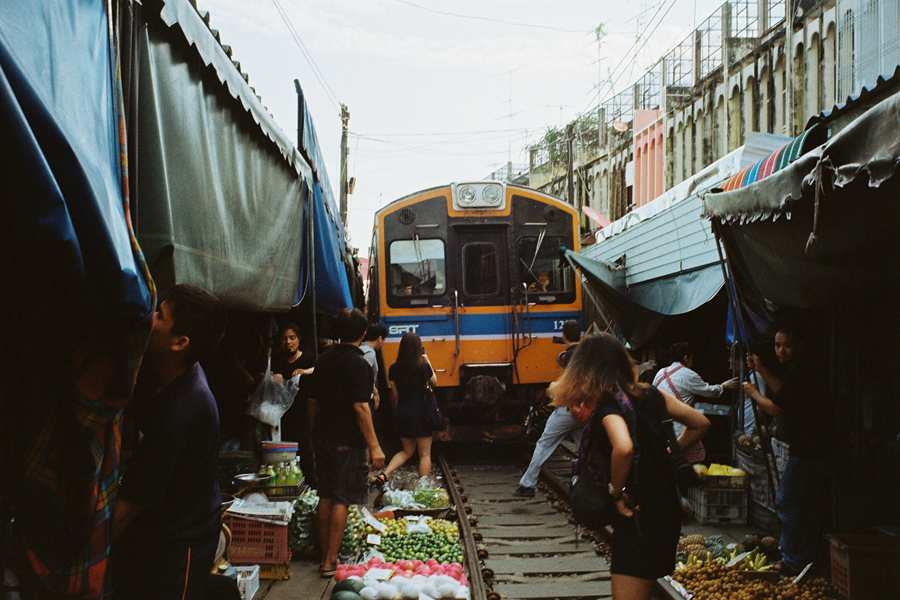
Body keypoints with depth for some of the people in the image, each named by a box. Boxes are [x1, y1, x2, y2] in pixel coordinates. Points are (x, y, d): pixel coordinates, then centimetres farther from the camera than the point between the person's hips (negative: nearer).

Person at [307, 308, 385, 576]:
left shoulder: (324, 360, 7)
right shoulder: (358, 364, -15)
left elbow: (312, 402, 13)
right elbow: (360, 407, -20)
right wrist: (374, 446, -18)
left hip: (323, 438, 7)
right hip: (348, 441, -7)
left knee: (326, 496, 13)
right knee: (342, 499, -1)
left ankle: (325, 556, 20)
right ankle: (330, 560, -1)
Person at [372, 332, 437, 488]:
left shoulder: (394, 369, 0)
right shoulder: (423, 366, -12)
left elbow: (395, 394, 8)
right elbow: (434, 382, 6)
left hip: (402, 413, 5)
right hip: (420, 414, -5)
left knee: (407, 451, 21)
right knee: (425, 454, 6)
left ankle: (383, 476, 5)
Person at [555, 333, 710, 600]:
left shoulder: (608, 405, -16)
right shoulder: (649, 395, 6)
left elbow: (623, 448, -36)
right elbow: (700, 424, 12)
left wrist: (616, 492, -20)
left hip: (637, 518, -8)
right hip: (668, 510, 9)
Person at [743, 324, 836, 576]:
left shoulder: (801, 371, -19)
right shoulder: (805, 369, 14)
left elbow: (775, 408, -15)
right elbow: (783, 393, 26)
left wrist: (753, 393, 2)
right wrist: (761, 369, 22)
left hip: (807, 450, -11)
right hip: (818, 449, 11)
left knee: (787, 502, -5)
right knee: (807, 505, 17)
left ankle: (793, 563, -1)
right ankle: (808, 558, 25)